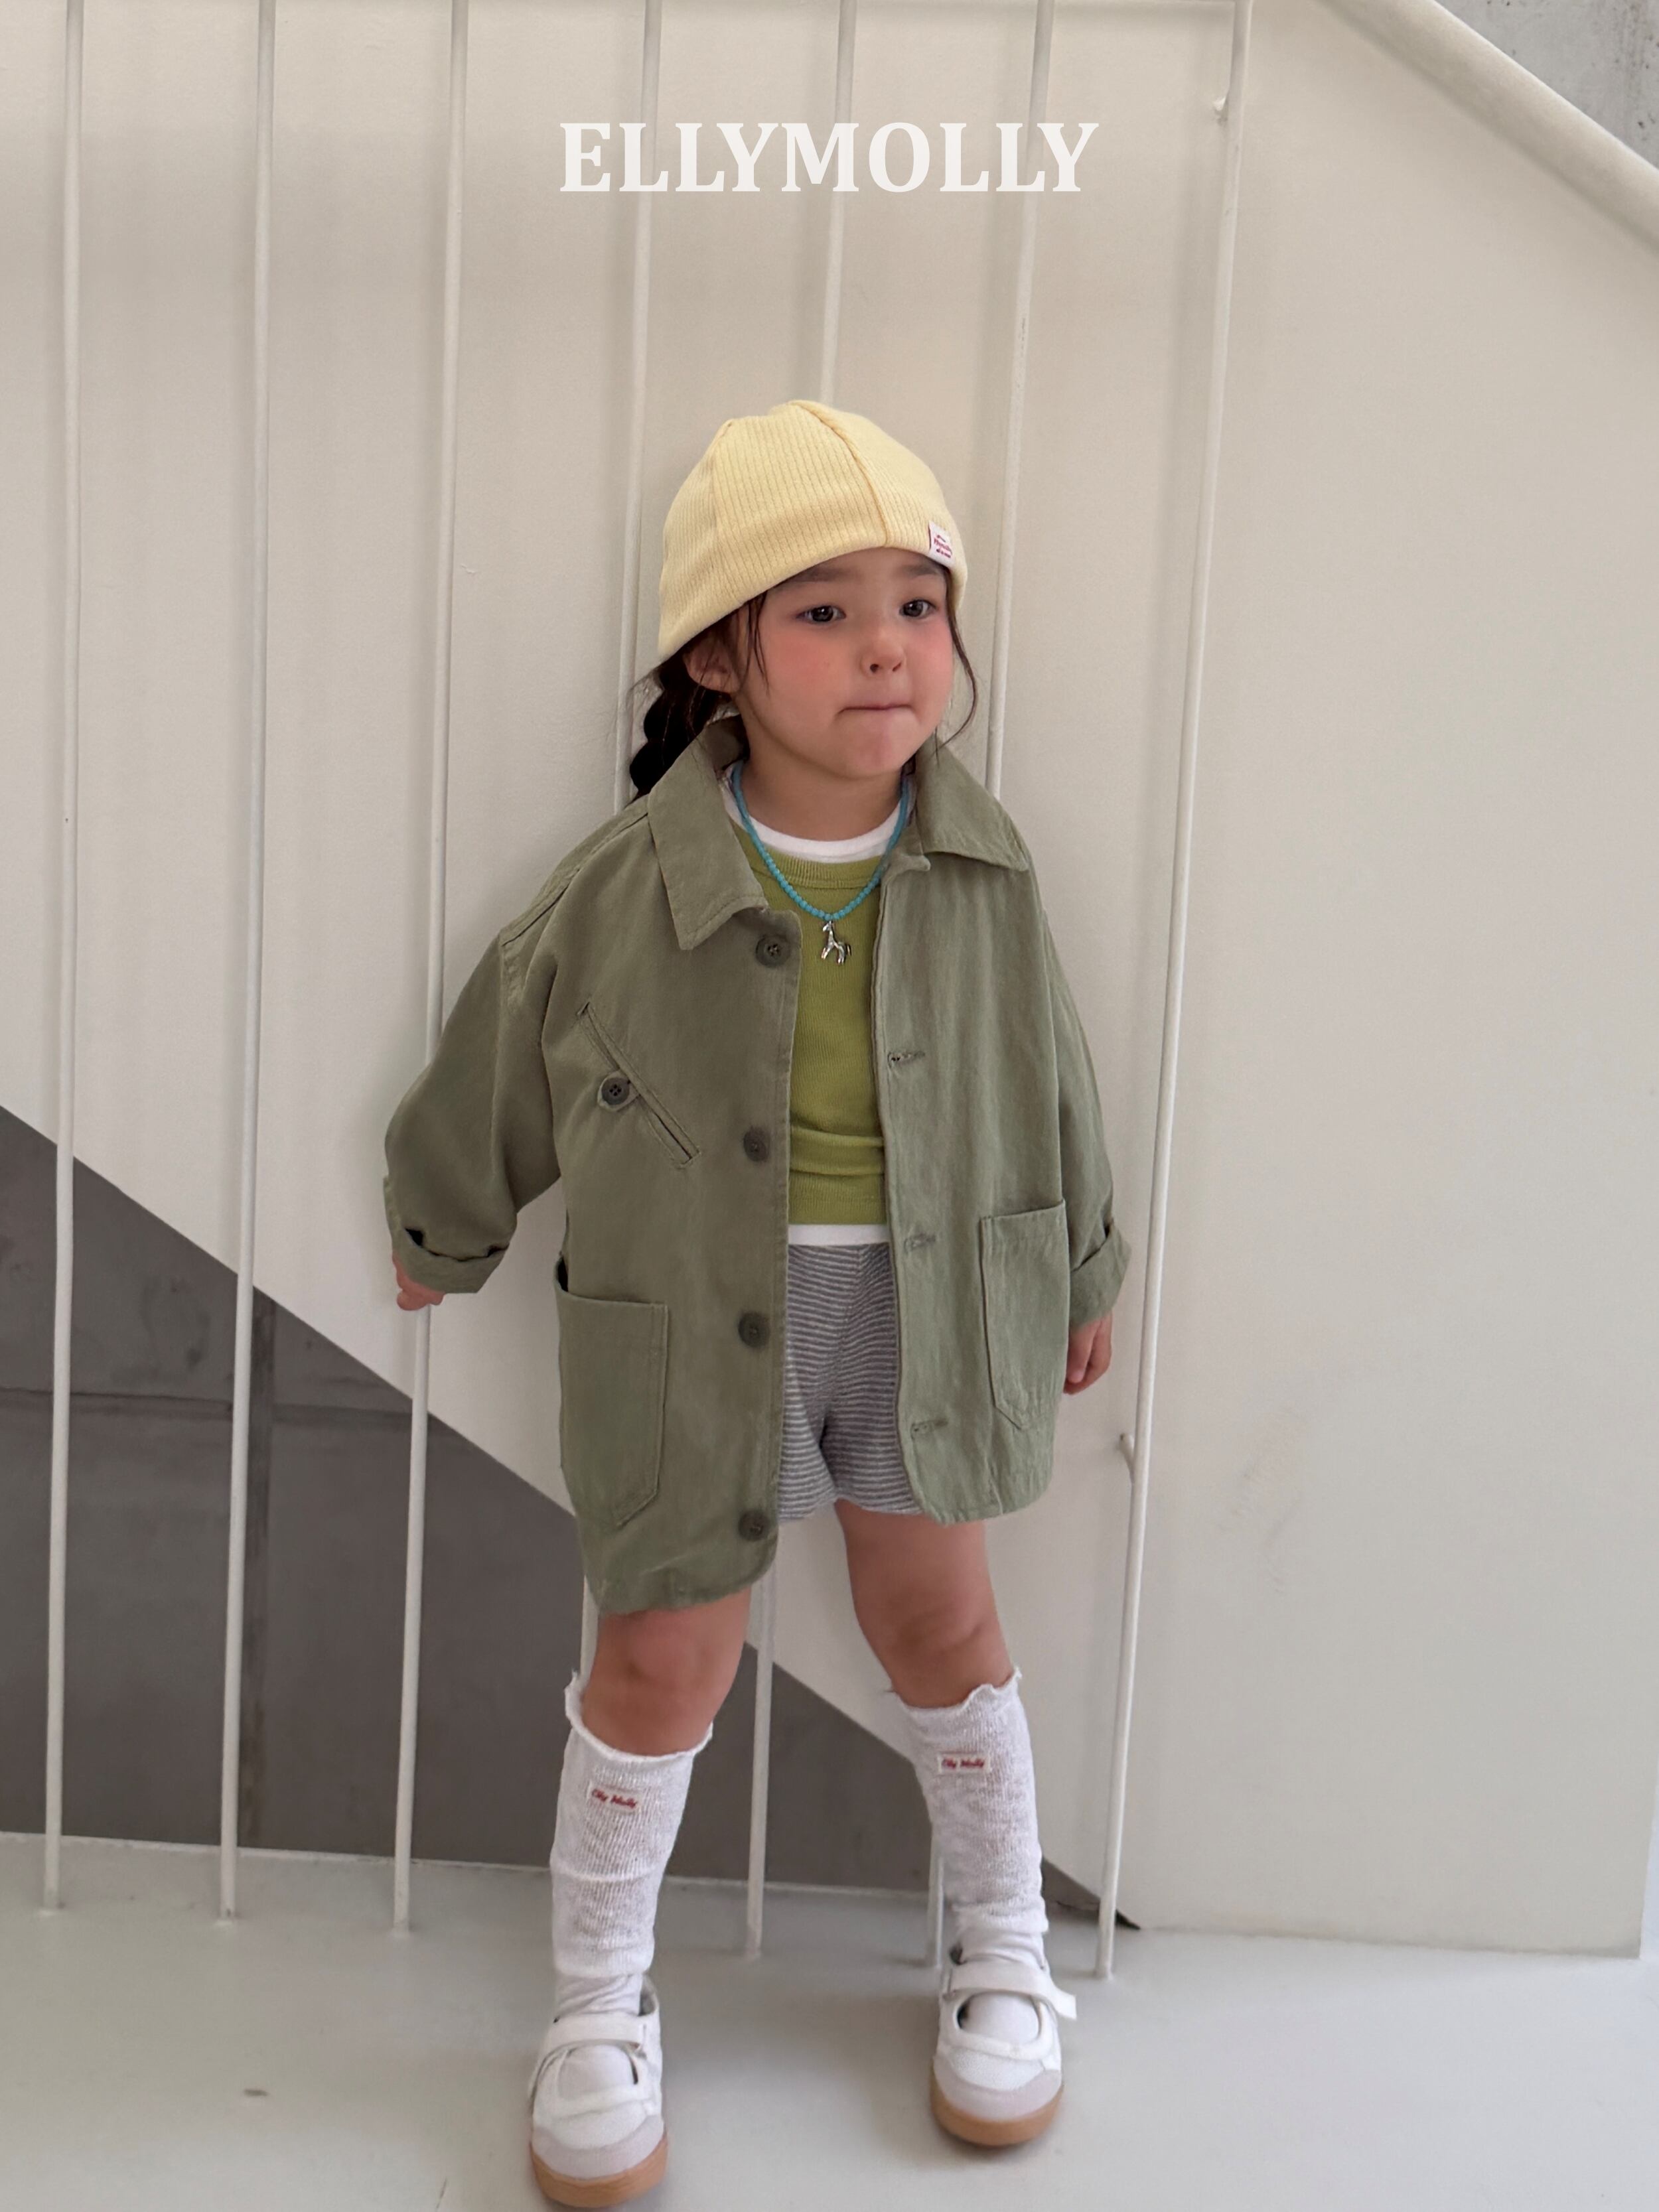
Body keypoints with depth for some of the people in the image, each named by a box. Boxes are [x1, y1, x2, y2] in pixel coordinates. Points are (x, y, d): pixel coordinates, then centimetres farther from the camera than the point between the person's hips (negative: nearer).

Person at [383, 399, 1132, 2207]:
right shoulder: (630, 889, -17)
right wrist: (443, 1230, 14)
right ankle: (599, 2006, 32)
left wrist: (1083, 1276, 15)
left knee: (936, 1619, 17)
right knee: (663, 1659, 8)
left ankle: (1004, 1950, 41)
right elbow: (502, 1066, 0)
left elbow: (1050, 1085, 5)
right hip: (696, 1311, -2)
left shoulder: (981, 871, -9)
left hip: (928, 1300, 2)